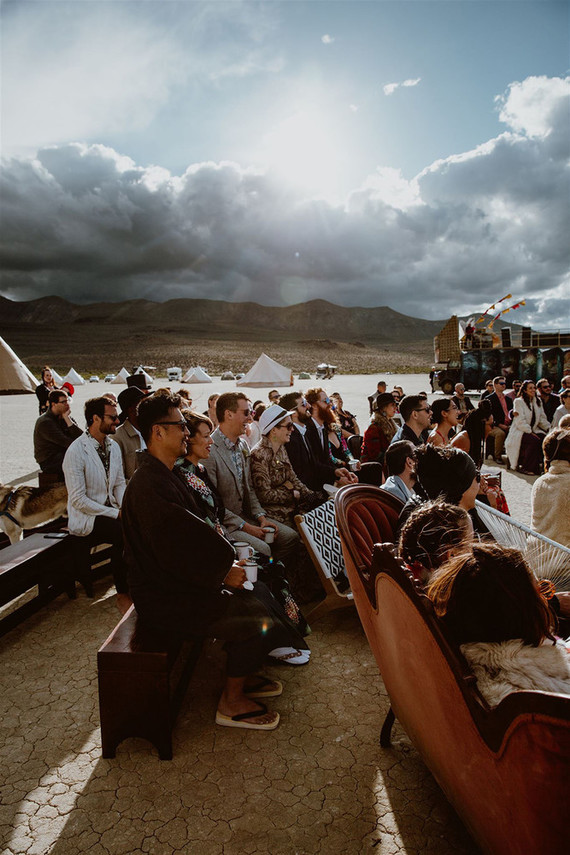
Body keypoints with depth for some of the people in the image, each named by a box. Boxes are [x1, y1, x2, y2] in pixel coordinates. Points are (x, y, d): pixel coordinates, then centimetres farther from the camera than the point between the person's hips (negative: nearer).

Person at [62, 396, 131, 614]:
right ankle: (122, 594, -10)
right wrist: (116, 514, -19)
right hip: (85, 517, -6)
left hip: (110, 510, 7)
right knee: (123, 533, -28)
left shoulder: (114, 446, 9)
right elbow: (78, 500, -18)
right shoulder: (76, 451, -15)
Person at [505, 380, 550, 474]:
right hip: (520, 431, -6)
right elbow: (520, 421, -13)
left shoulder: (538, 402, 17)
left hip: (533, 430, 6)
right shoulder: (519, 401, -4)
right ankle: (525, 467, -21)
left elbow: (542, 419, 17)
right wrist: (530, 432, -21)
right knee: (535, 440, -33)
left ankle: (540, 464, -13)